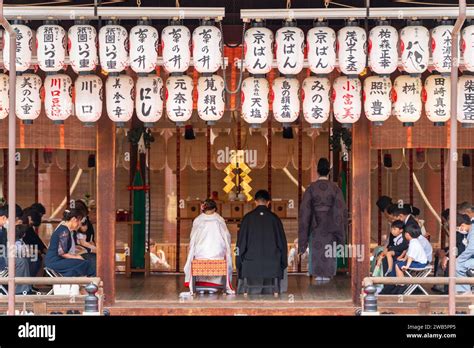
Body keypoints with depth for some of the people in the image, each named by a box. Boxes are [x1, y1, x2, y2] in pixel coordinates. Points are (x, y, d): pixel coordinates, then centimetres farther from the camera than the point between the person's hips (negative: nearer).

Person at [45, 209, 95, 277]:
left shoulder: (62, 228, 15)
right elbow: (62, 253, -20)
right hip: (55, 262, -10)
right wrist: (76, 257, -9)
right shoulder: (64, 231, -15)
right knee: (85, 264, -15)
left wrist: (75, 256, 7)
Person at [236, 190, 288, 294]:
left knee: (253, 294, -1)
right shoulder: (274, 218, 3)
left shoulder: (248, 218, 0)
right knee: (268, 293, 5)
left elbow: (241, 242, 1)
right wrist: (283, 263, 15)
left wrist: (239, 263, 7)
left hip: (252, 266, -1)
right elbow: (282, 242, 7)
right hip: (272, 265, 1)